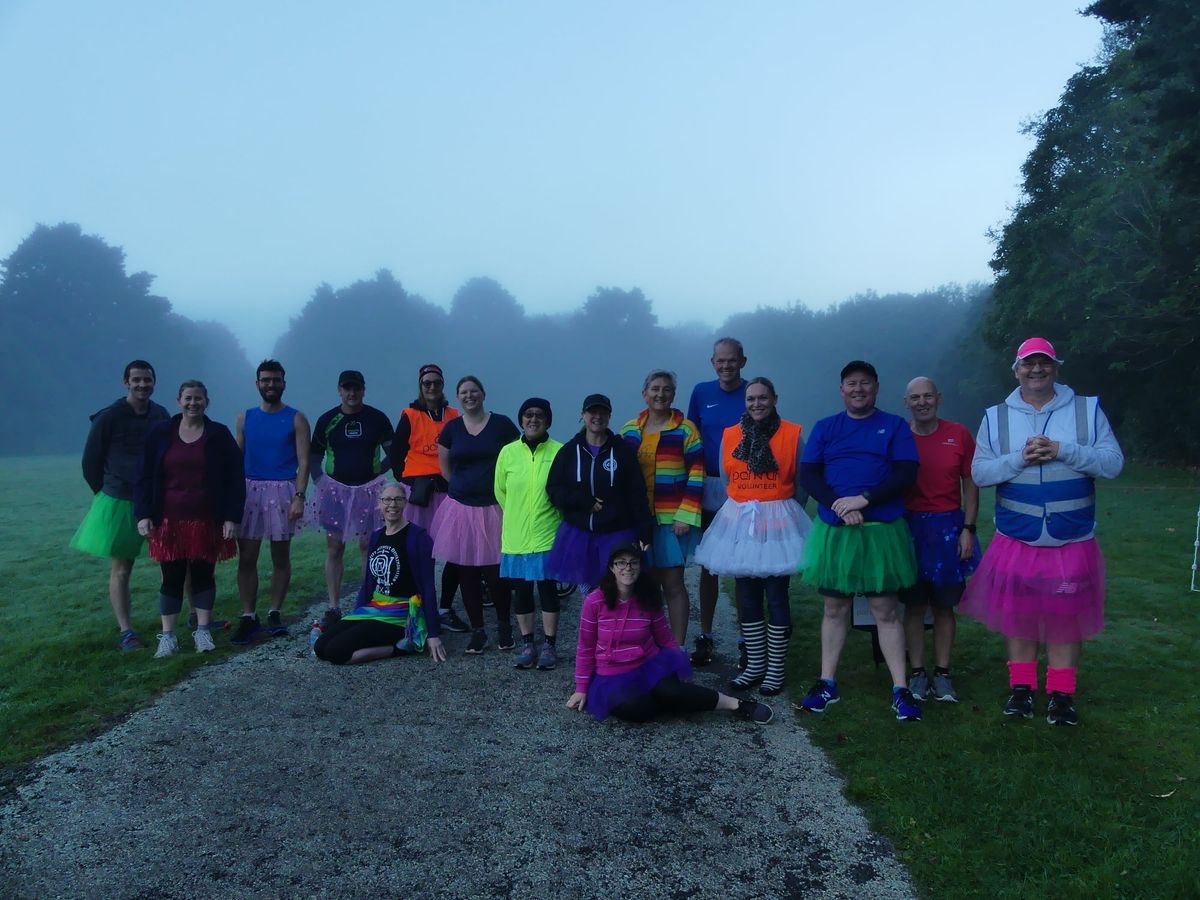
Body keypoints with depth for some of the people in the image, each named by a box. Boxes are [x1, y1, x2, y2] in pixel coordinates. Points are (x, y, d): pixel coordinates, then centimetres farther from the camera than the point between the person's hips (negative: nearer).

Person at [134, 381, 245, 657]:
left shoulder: (219, 435, -1)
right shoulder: (159, 433, 2)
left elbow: (235, 478, -2)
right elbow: (144, 476, 4)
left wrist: (232, 517, -7)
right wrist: (144, 514, -5)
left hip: (207, 521, 0)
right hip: (169, 521, 0)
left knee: (203, 574, 8)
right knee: (172, 578, 3)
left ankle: (203, 631, 19)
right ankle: (167, 636, 12)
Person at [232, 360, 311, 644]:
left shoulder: (296, 419, 1)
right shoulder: (245, 418, 10)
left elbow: (303, 462, -4)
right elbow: (237, 459, 12)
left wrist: (299, 496, -14)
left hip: (283, 491, -2)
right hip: (250, 490, 2)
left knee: (281, 557, 5)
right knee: (247, 557, -1)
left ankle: (275, 613, 15)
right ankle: (248, 618, 5)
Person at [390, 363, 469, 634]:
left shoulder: (454, 416, 12)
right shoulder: (410, 415, 5)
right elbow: (396, 452, 5)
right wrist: (406, 480, -2)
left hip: (448, 490, 3)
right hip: (419, 492, -3)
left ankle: (445, 609, 10)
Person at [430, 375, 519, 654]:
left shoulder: (502, 424, 0)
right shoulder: (451, 428, 7)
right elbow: (445, 467, 18)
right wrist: (466, 487, 11)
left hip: (494, 508, -3)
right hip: (462, 508, 3)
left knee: (495, 573, -5)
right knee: (467, 574, 5)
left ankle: (504, 626, 16)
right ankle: (477, 630, 17)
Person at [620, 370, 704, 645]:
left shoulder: (685, 430, -3)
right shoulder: (629, 430, 9)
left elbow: (696, 475, -6)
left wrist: (686, 516, -13)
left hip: (673, 519, -4)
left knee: (673, 585, 1)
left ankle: (677, 647, 10)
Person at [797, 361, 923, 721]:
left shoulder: (895, 427, 5)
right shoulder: (825, 428, 9)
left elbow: (906, 474, -5)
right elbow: (808, 475, 1)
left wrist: (864, 499, -18)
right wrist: (840, 507, -15)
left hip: (882, 530, -2)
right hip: (833, 530, 2)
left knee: (886, 610, 1)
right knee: (835, 608, 10)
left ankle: (900, 689, 8)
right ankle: (827, 683, 19)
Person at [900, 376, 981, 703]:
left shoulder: (958, 435, 1)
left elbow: (970, 485, 3)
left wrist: (968, 529, -3)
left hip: (948, 527, 1)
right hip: (909, 526, 0)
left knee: (944, 605, 8)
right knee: (914, 605, 4)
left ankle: (942, 674, 17)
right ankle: (917, 673, 13)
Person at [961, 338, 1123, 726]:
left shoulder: (1087, 410, 1)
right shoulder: (996, 417, 3)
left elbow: (1113, 462, -7)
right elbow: (979, 473, -2)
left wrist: (1062, 451, -19)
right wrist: (1020, 458, -17)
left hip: (1073, 541, -1)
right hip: (1016, 541, 1)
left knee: (1066, 617, 6)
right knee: (1017, 614, 8)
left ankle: (1061, 694, 19)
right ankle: (1022, 688, 23)